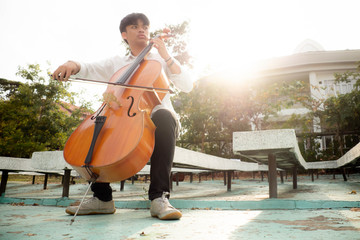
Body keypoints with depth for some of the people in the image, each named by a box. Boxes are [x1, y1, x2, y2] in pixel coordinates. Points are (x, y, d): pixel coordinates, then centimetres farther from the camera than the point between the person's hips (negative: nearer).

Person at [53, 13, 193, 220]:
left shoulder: (161, 60, 13)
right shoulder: (117, 63, 21)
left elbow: (187, 86, 1)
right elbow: (89, 69, 8)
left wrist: (166, 56, -5)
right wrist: (73, 65, -15)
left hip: (154, 120, -3)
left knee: (163, 116, -36)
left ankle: (159, 196, -37)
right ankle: (102, 198, -10)